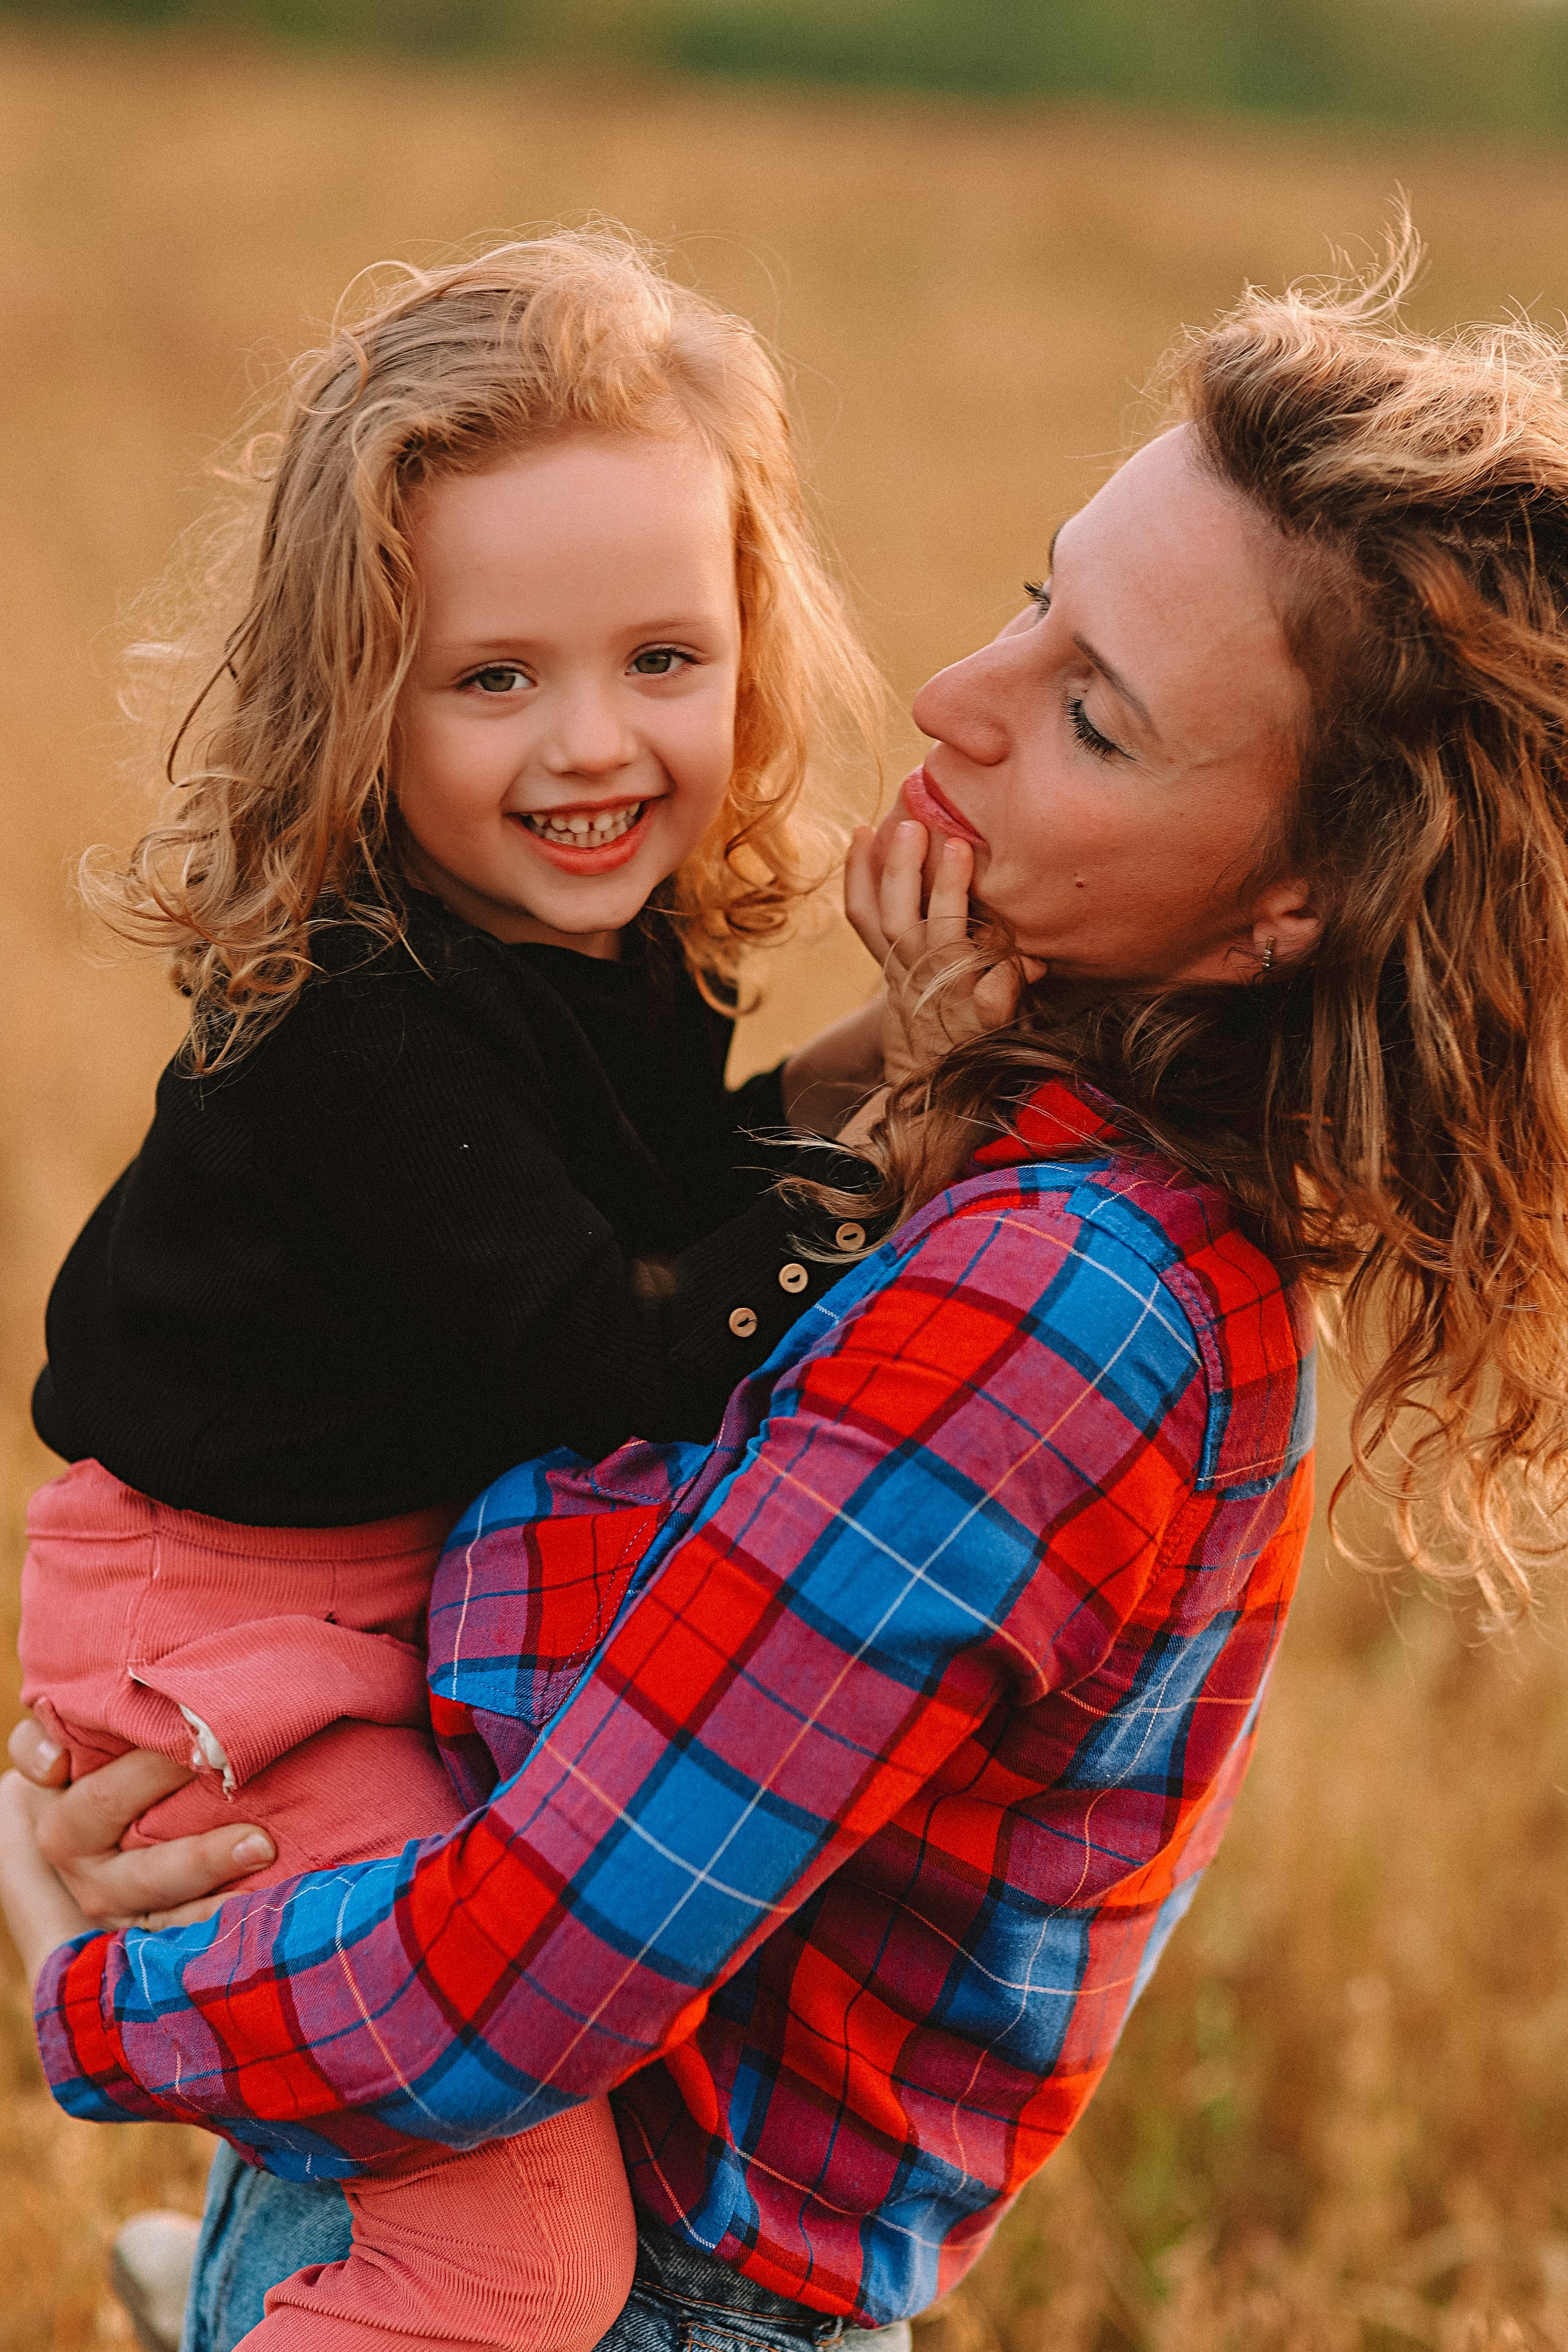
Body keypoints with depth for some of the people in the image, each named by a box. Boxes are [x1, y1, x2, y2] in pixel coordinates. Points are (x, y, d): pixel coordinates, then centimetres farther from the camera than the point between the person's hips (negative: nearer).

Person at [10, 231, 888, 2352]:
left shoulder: (603, 930, -1)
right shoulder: (361, 1018, -27)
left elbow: (662, 1204, 9)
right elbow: (608, 1368, -27)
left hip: (442, 1572, 9)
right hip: (234, 1626, -9)